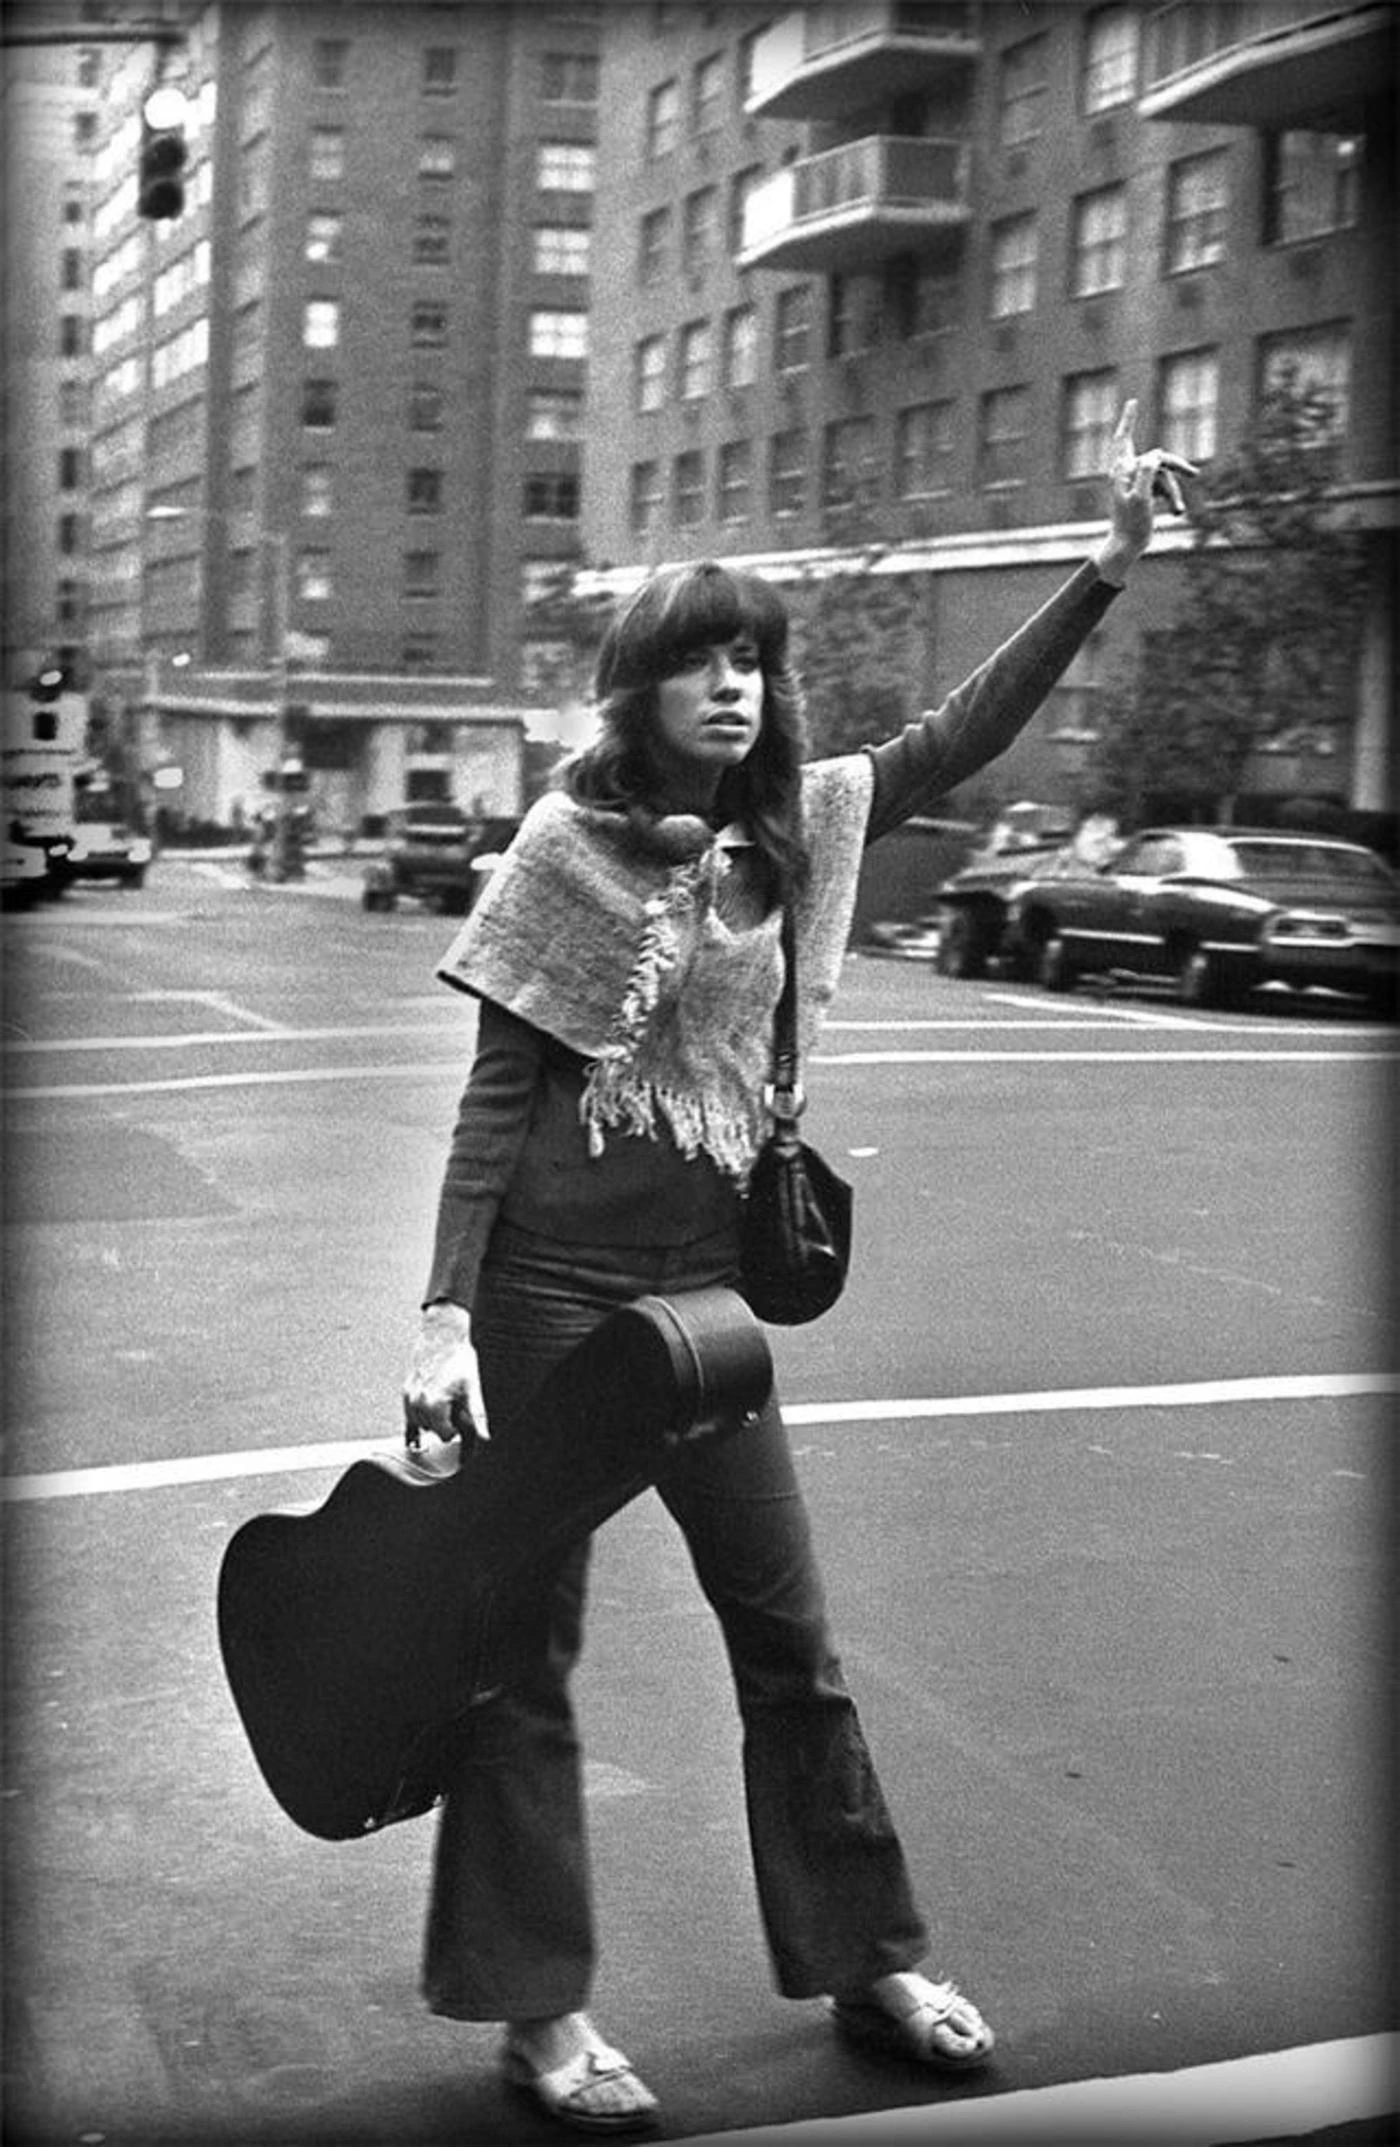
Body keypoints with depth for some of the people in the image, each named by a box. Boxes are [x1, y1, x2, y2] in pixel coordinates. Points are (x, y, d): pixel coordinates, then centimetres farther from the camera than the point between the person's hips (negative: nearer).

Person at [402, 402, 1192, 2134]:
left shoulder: (789, 826, 6)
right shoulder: (571, 846, -7)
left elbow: (958, 740, 10)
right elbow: (497, 1096, -9)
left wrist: (1111, 562, 4)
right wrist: (444, 1313, -15)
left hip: (708, 1279, 5)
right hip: (551, 1283, -5)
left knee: (789, 1632, 13)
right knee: (526, 1646, 5)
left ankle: (869, 1962, 28)